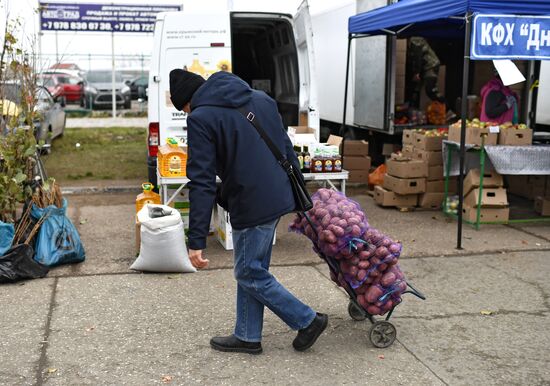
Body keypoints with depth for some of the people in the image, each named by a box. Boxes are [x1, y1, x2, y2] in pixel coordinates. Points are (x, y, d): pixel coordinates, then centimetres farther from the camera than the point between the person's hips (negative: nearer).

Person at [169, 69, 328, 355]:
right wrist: (300, 198, 23)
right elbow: (288, 150, 15)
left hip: (250, 207, -8)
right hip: (278, 199, 8)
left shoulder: (201, 119, -11)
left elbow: (202, 183, -17)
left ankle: (308, 320, 16)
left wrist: (196, 240, -17)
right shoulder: (260, 99, 11)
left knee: (250, 274, 9)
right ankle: (247, 336, 28)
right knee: (250, 269, 18)